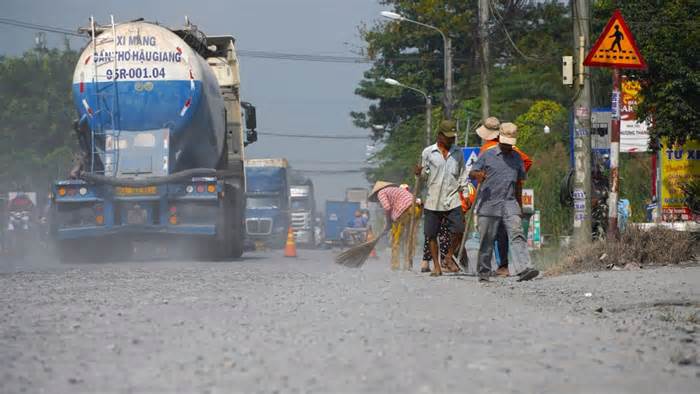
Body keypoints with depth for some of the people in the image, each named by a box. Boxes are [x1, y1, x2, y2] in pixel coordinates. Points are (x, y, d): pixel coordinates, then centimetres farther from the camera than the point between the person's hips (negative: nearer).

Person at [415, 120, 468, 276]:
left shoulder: (458, 153, 9)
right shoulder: (428, 152, 1)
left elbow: (462, 175, 17)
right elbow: (424, 174, 8)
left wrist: (463, 189, 9)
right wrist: (419, 173, -13)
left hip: (452, 200, 1)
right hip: (432, 201, -1)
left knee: (458, 231, -11)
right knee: (431, 234, 2)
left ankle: (449, 257, 13)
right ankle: (436, 266, 14)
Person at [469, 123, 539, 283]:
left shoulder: (517, 158, 14)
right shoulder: (487, 155, 4)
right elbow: (471, 173, 2)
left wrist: (520, 205, 21)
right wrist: (478, 174, -23)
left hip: (510, 203, 2)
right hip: (488, 203, -2)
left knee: (517, 235, -14)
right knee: (486, 240, 2)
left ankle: (524, 269, -25)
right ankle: (483, 273, 13)